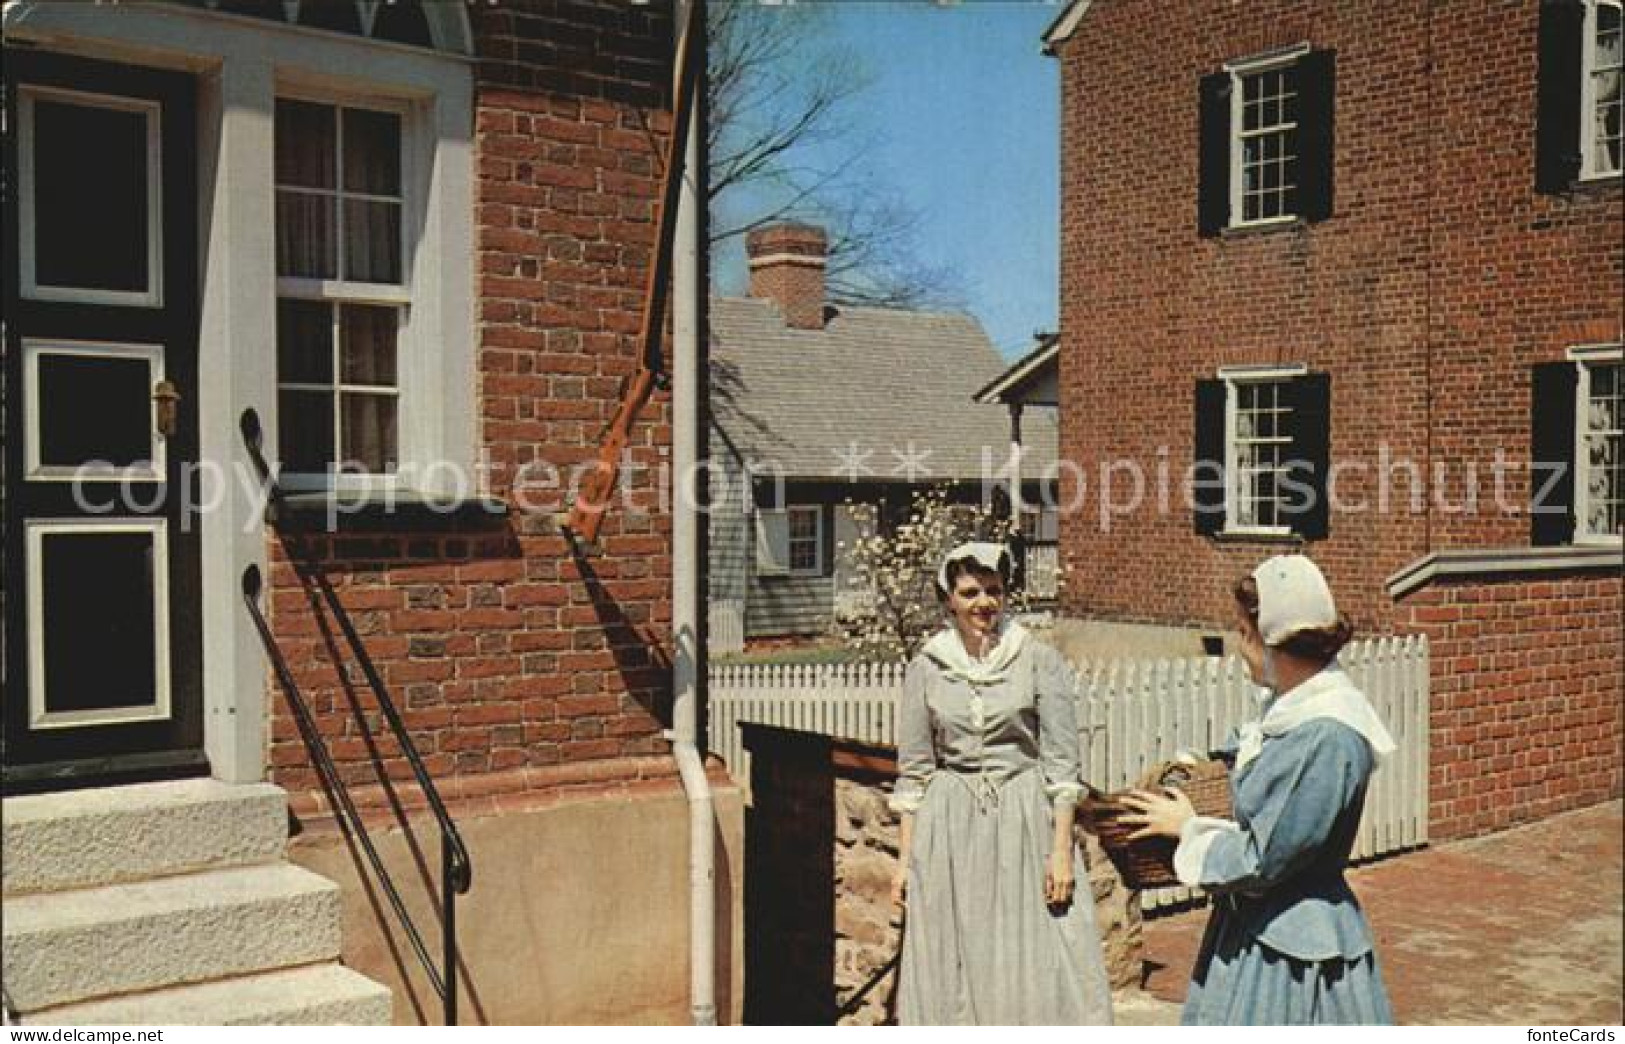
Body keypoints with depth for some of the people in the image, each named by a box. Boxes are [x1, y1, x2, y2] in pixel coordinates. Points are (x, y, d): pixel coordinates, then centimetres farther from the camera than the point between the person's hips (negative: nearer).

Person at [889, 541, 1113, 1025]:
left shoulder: (1040, 661, -2)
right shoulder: (926, 667, 4)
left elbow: (1061, 763, -3)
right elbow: (912, 772, 7)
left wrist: (1061, 849, -9)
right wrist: (905, 857, 4)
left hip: (1027, 822, -2)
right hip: (949, 830, 2)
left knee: (1042, 969, 0)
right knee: (953, 971, 6)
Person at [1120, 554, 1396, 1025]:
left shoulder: (1328, 737, -25)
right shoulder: (1289, 707, 3)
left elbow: (1260, 863, -22)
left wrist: (1189, 826, -8)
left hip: (1296, 947, -9)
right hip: (1250, 928, 9)